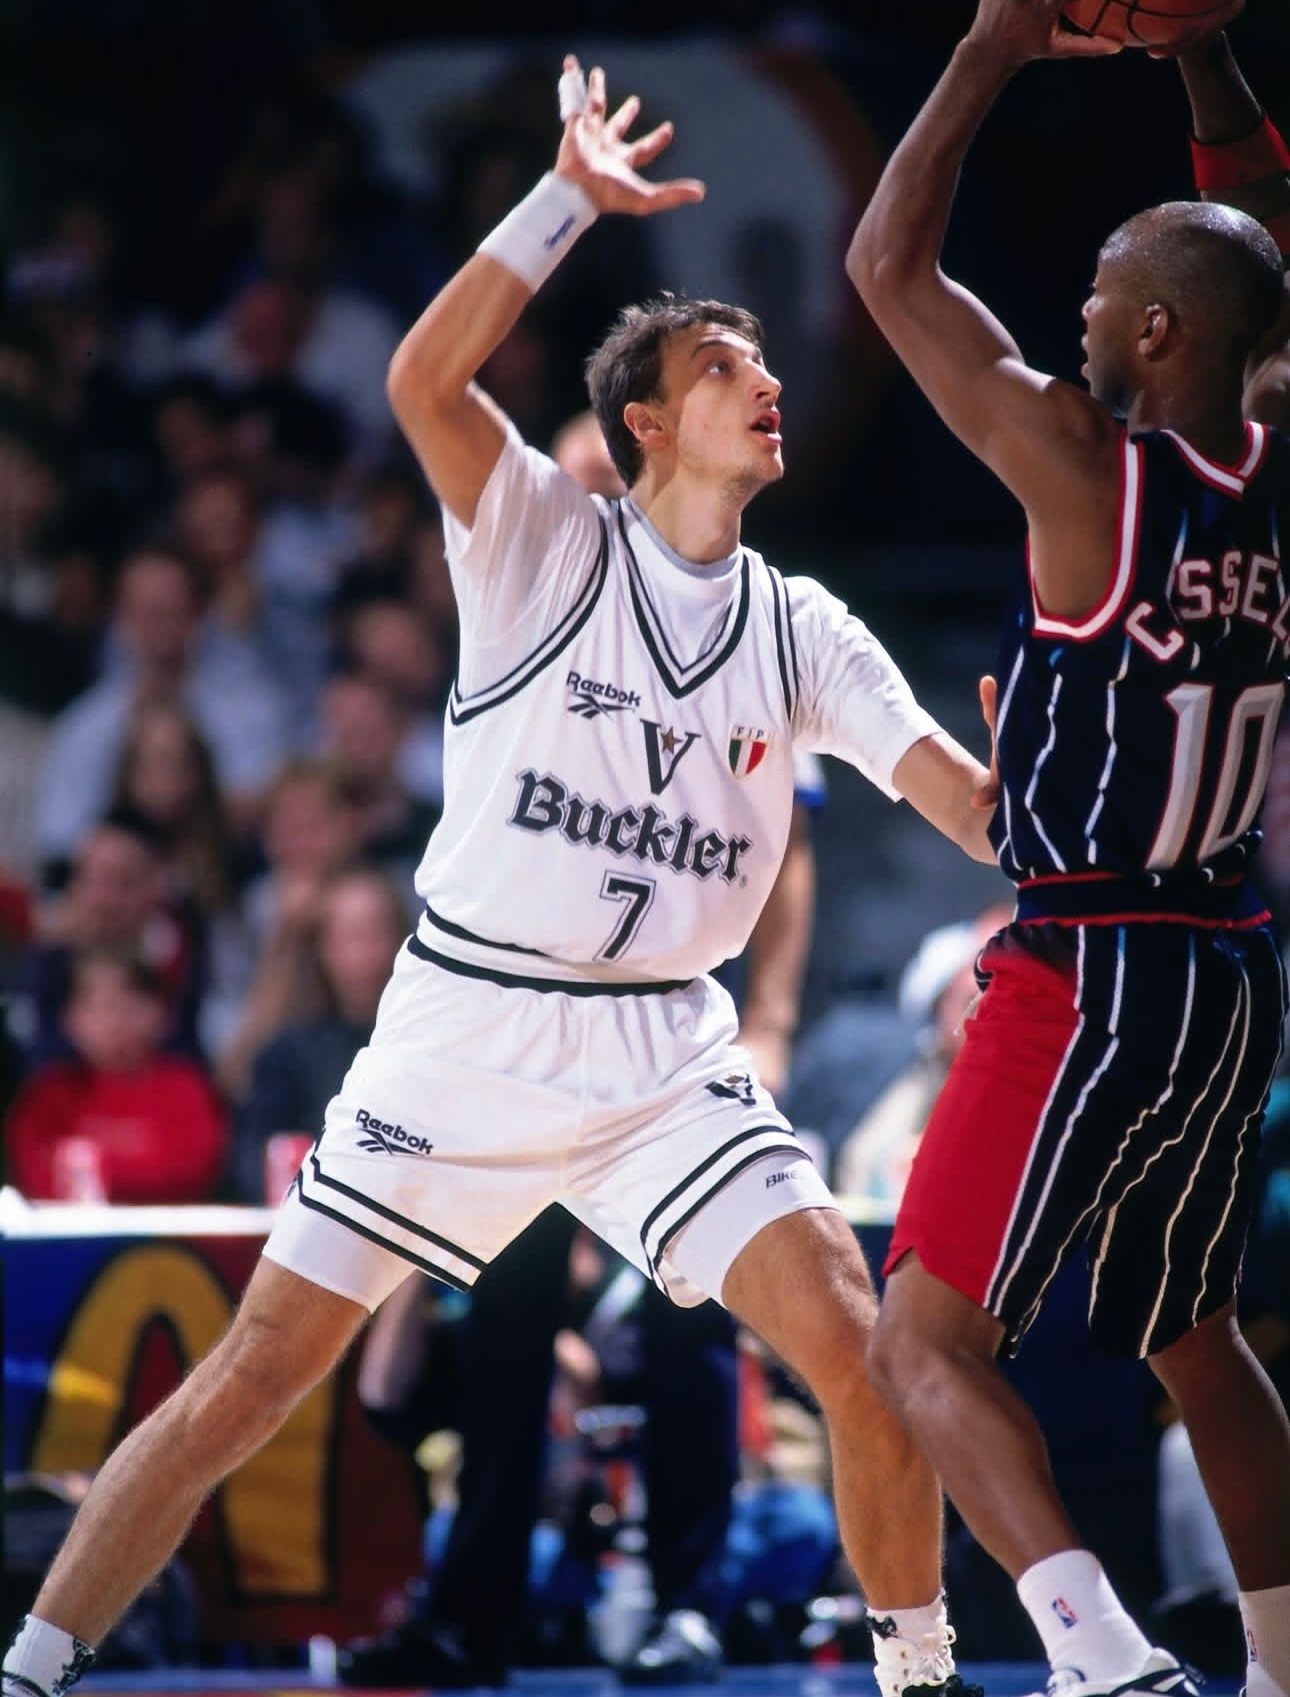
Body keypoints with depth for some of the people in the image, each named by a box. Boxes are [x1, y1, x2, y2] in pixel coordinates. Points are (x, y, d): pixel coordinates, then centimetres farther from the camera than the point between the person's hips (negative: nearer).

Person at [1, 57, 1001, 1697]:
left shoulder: (801, 632, 7)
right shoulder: (548, 544, -2)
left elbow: (979, 805, 0)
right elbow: (424, 377, -20)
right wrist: (572, 197, -25)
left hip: (666, 1053, 3)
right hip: (464, 1031, -3)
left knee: (856, 1346, -14)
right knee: (254, 1375, -4)